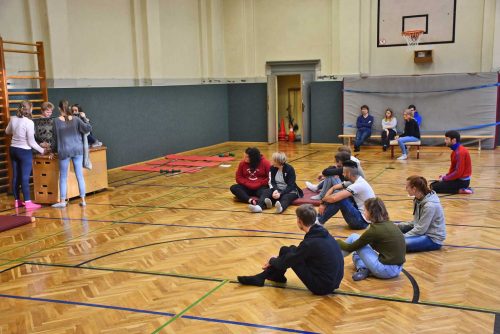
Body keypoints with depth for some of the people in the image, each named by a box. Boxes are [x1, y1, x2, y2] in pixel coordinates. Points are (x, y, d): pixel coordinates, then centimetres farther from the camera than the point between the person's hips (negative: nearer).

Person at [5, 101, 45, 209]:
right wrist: (41, 150, -3)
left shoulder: (13, 119, 0)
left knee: (16, 176, 13)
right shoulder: (29, 122, -19)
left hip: (13, 149, 7)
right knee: (25, 178, -5)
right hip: (24, 151, -7)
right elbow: (31, 142, -15)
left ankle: (17, 201, 22)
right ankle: (28, 203, -2)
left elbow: (7, 131, 20)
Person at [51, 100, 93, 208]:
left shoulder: (56, 121, -4)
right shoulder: (76, 119, -2)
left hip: (64, 151, -1)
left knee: (63, 177, 8)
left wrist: (56, 150, 15)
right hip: (77, 150, 1)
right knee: (80, 176, 6)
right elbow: (88, 128, -9)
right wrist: (86, 121, 11)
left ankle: (62, 201, 12)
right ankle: (83, 200, 8)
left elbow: (55, 137, 3)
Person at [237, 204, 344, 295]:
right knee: (291, 251, 11)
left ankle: (262, 277, 15)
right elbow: (300, 251, 20)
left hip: (322, 286, -8)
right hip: (333, 281, 8)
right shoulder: (322, 232, 2)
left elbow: (286, 261, -12)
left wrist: (272, 261, 10)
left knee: (287, 253, -3)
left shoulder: (310, 242, -23)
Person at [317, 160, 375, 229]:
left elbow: (334, 198, -32)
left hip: (362, 221, -9)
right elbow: (333, 188, 7)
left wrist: (323, 200, -10)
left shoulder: (358, 185, -25)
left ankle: (319, 221, -8)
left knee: (338, 198, -21)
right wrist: (324, 203, -5)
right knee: (338, 194, 2)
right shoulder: (354, 181, 3)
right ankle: (321, 216, 4)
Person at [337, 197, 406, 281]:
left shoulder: (375, 229, -15)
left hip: (386, 270, -8)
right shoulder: (389, 224, 8)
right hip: (397, 269, 8)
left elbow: (351, 248, -3)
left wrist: (338, 242, 17)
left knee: (354, 237, 3)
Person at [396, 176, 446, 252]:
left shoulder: (430, 205, -25)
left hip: (433, 238, -9)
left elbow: (420, 229, -23)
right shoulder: (418, 200, 3)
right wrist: (399, 225, 1)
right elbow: (416, 222, 10)